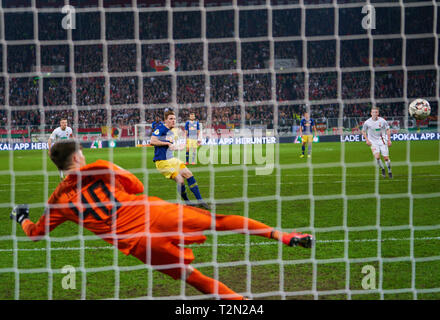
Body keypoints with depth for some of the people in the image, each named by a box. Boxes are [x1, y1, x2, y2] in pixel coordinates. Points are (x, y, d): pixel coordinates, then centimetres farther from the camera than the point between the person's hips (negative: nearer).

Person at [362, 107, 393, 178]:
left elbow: (388, 130, 6)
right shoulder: (367, 123, -9)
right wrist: (367, 140, -4)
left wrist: (389, 140, -1)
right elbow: (363, 131, 7)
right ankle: (382, 169, 5)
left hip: (382, 141, 1)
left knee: (386, 158, -3)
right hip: (373, 142, -1)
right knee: (377, 157, -20)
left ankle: (389, 171, 18)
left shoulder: (382, 121, -7)